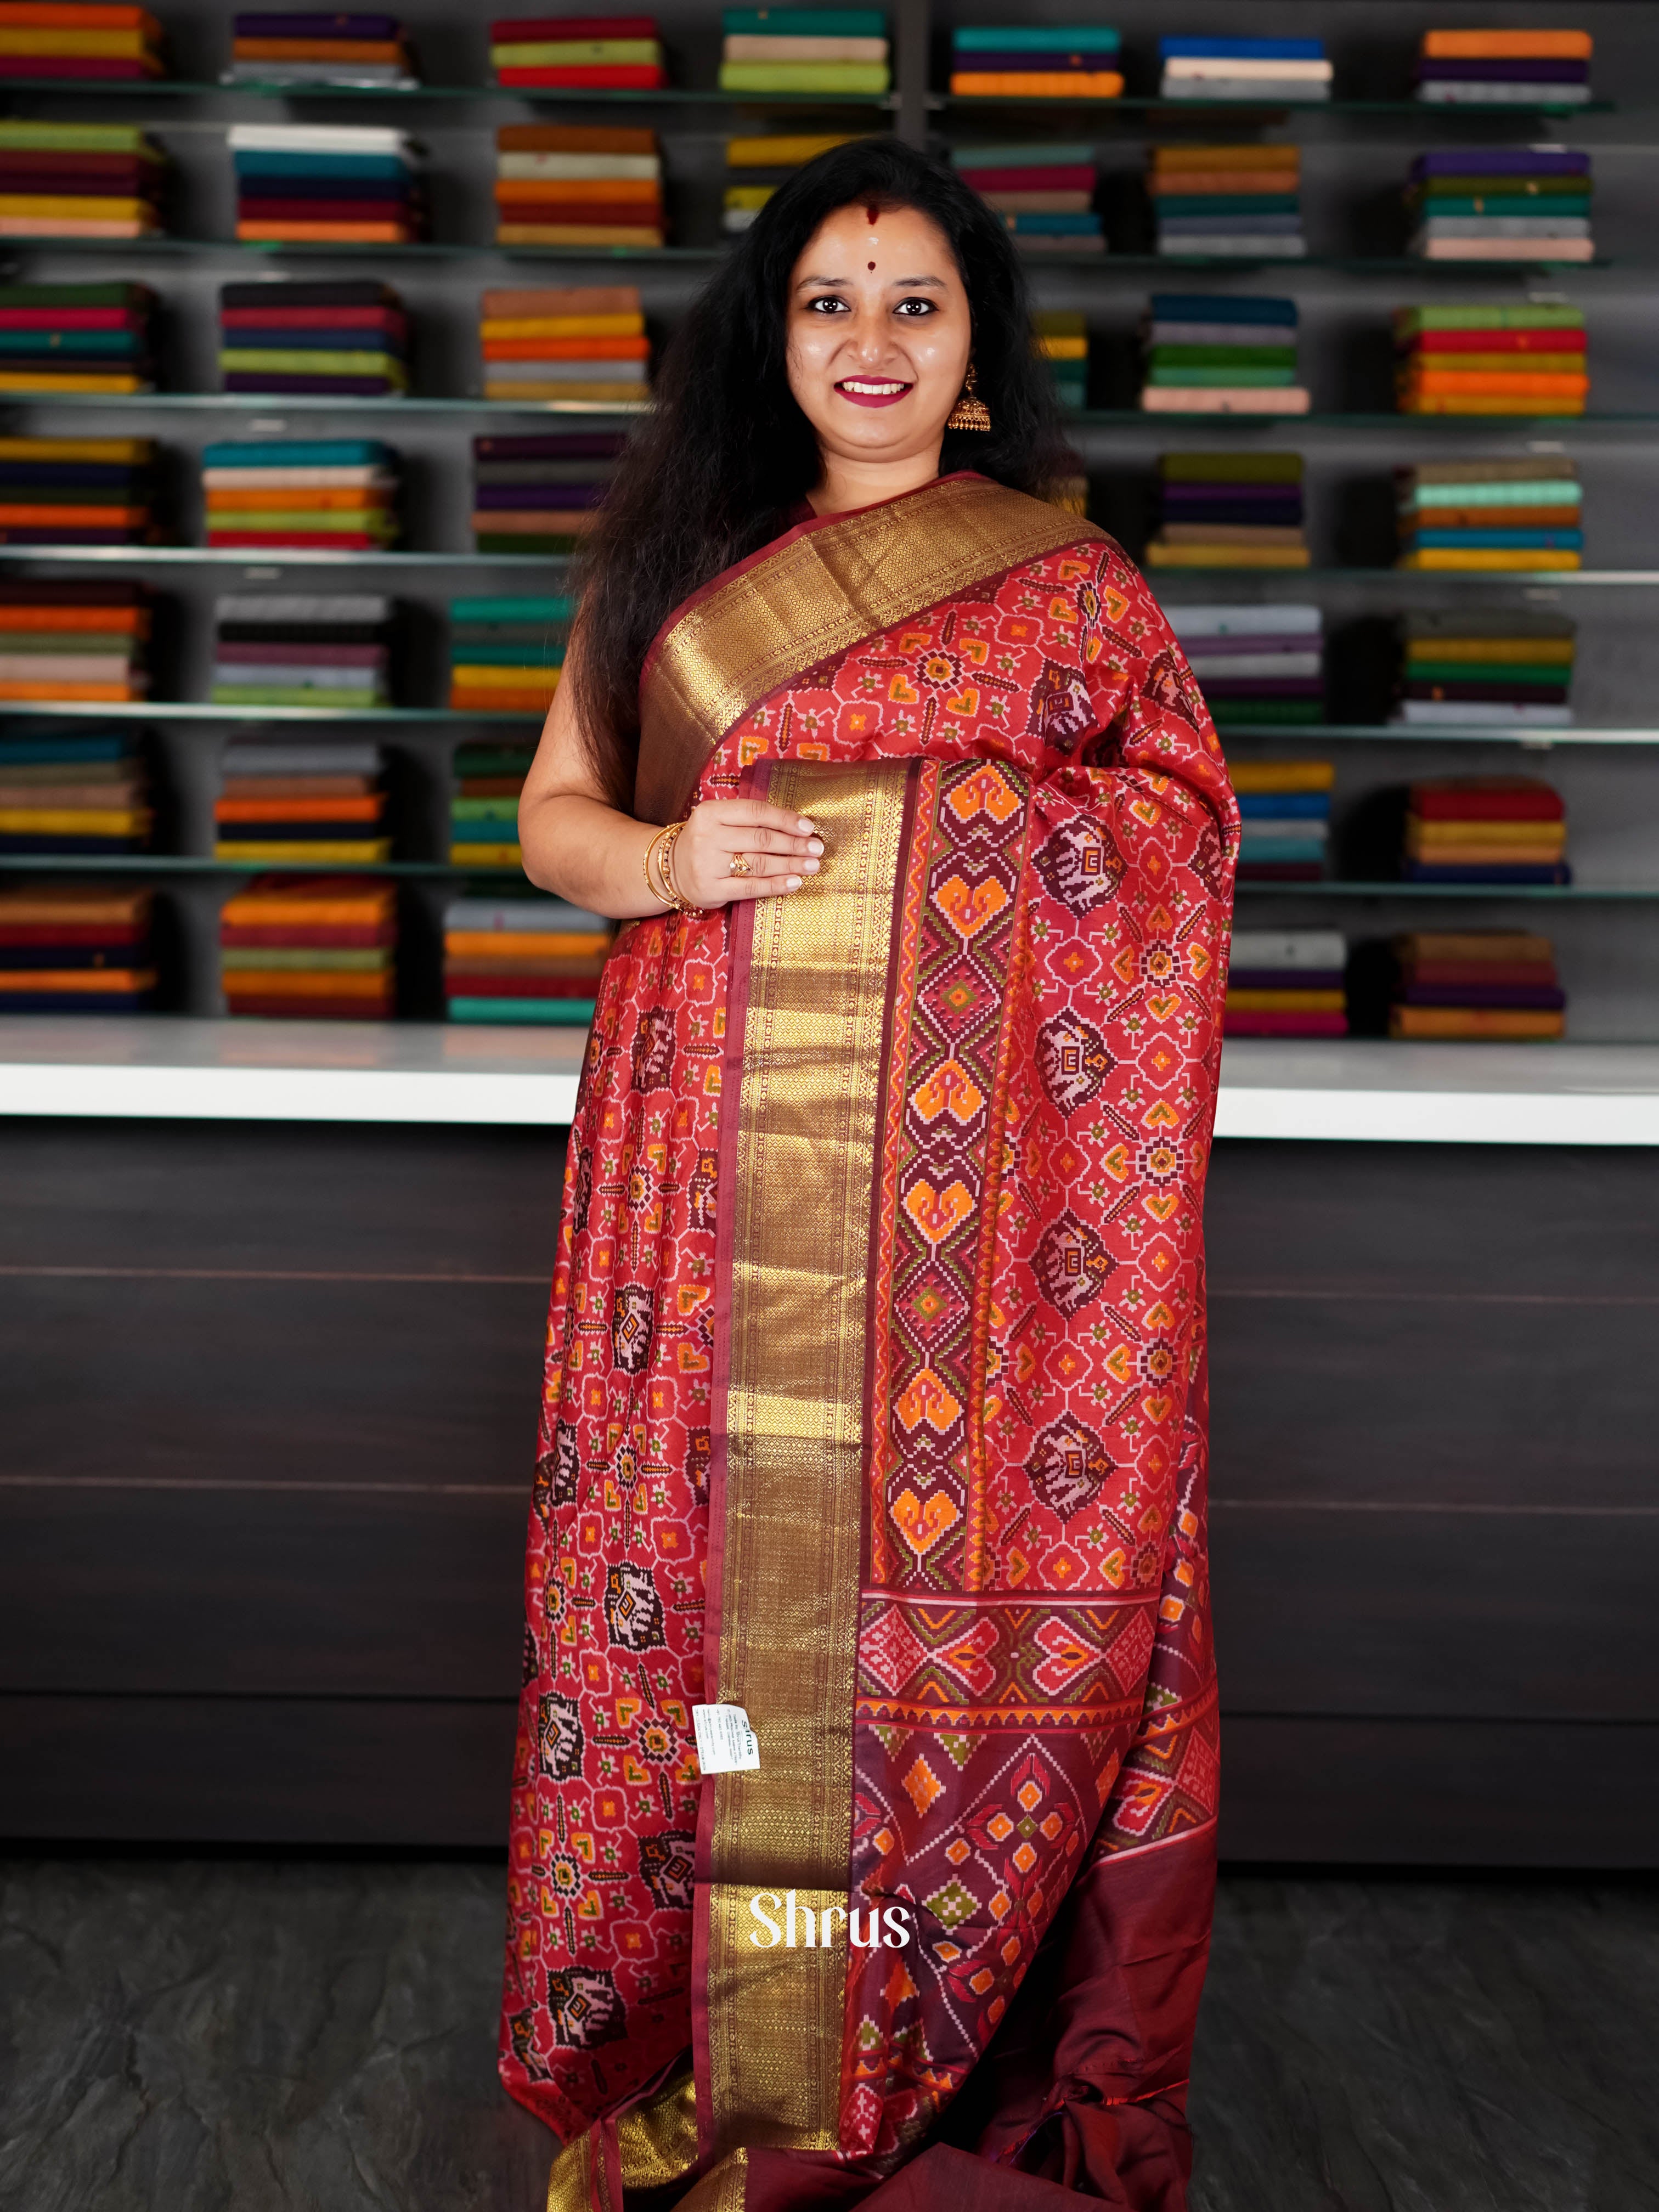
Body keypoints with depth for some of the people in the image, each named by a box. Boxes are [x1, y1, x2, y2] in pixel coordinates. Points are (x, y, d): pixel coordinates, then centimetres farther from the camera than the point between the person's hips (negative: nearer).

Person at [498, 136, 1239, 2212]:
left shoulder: (1070, 579, 8)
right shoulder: (670, 557, 14)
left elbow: (1180, 843, 8)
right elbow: (553, 811, 14)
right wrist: (664, 860, -7)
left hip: (966, 1178, -1)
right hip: (713, 1173, 2)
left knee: (973, 1561, -1)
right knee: (699, 1552, 2)